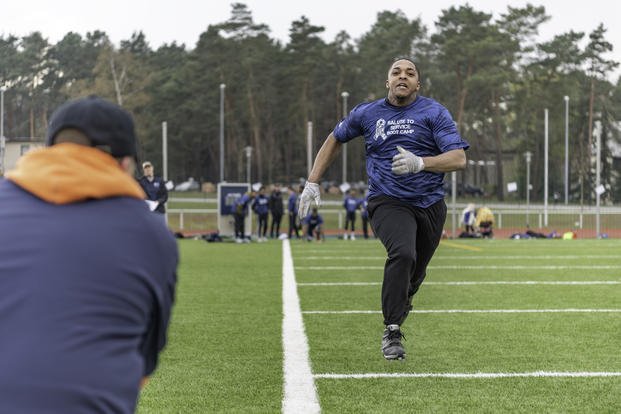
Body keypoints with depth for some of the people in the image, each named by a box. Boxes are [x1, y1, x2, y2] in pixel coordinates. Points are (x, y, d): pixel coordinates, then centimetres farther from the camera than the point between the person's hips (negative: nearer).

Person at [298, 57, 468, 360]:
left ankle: (399, 305, 45)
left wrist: (420, 163, -30)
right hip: (388, 202, -1)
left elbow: (459, 159, -12)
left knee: (414, 274, 10)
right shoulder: (367, 113, 7)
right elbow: (334, 140, 23)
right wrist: (312, 183, 16)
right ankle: (392, 331, -21)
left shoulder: (434, 113, -1)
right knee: (403, 253, -29)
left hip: (430, 205, 2)